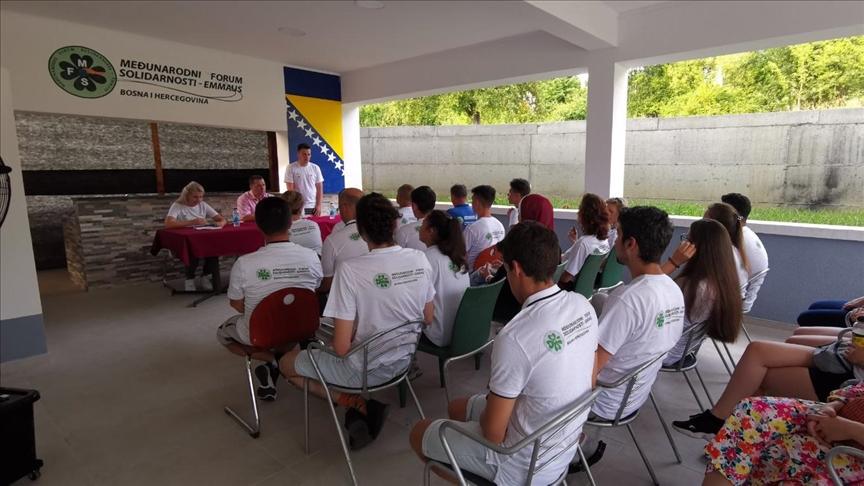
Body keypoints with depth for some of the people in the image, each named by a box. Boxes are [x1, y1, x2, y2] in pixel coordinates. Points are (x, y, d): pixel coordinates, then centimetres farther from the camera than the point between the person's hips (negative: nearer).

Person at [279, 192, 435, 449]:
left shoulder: (350, 269, -26)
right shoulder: (420, 259, -11)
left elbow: (341, 347, -23)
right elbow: (428, 319, 3)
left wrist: (352, 335, -1)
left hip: (364, 369, -6)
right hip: (404, 360, 6)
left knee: (287, 363, 19)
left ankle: (359, 404, 4)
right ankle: (368, 405, 12)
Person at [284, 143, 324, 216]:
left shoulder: (315, 168, 4)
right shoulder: (291, 168, -4)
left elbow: (319, 188, 6)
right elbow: (290, 189, -6)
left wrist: (318, 205, -2)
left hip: (313, 207, 3)